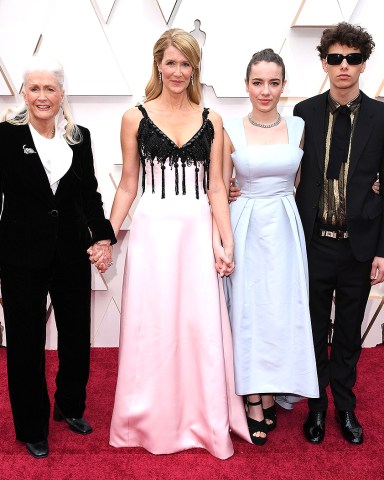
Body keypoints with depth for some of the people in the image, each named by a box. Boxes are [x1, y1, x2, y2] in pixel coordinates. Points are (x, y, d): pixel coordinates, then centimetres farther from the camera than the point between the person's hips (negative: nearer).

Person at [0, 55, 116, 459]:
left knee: (77, 335, 15)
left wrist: (103, 236, -4)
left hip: (72, 252, 4)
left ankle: (70, 406, 41)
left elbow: (90, 194, 8)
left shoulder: (79, 137, 4)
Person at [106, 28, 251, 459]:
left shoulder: (211, 121, 7)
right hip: (152, 231, -1)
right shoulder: (135, 118, 3)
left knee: (201, 326, 5)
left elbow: (216, 188, 5)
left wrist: (225, 243, -3)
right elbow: (127, 185, 6)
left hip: (198, 232, 1)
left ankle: (204, 422, 25)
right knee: (151, 327, 6)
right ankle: (152, 422, 26)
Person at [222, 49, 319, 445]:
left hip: (285, 228, 2)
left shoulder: (299, 128, 3)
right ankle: (254, 402, 17)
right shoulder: (230, 131, -2)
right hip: (245, 229, -1)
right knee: (247, 310, 3)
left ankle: (269, 395, 23)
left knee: (282, 311, 5)